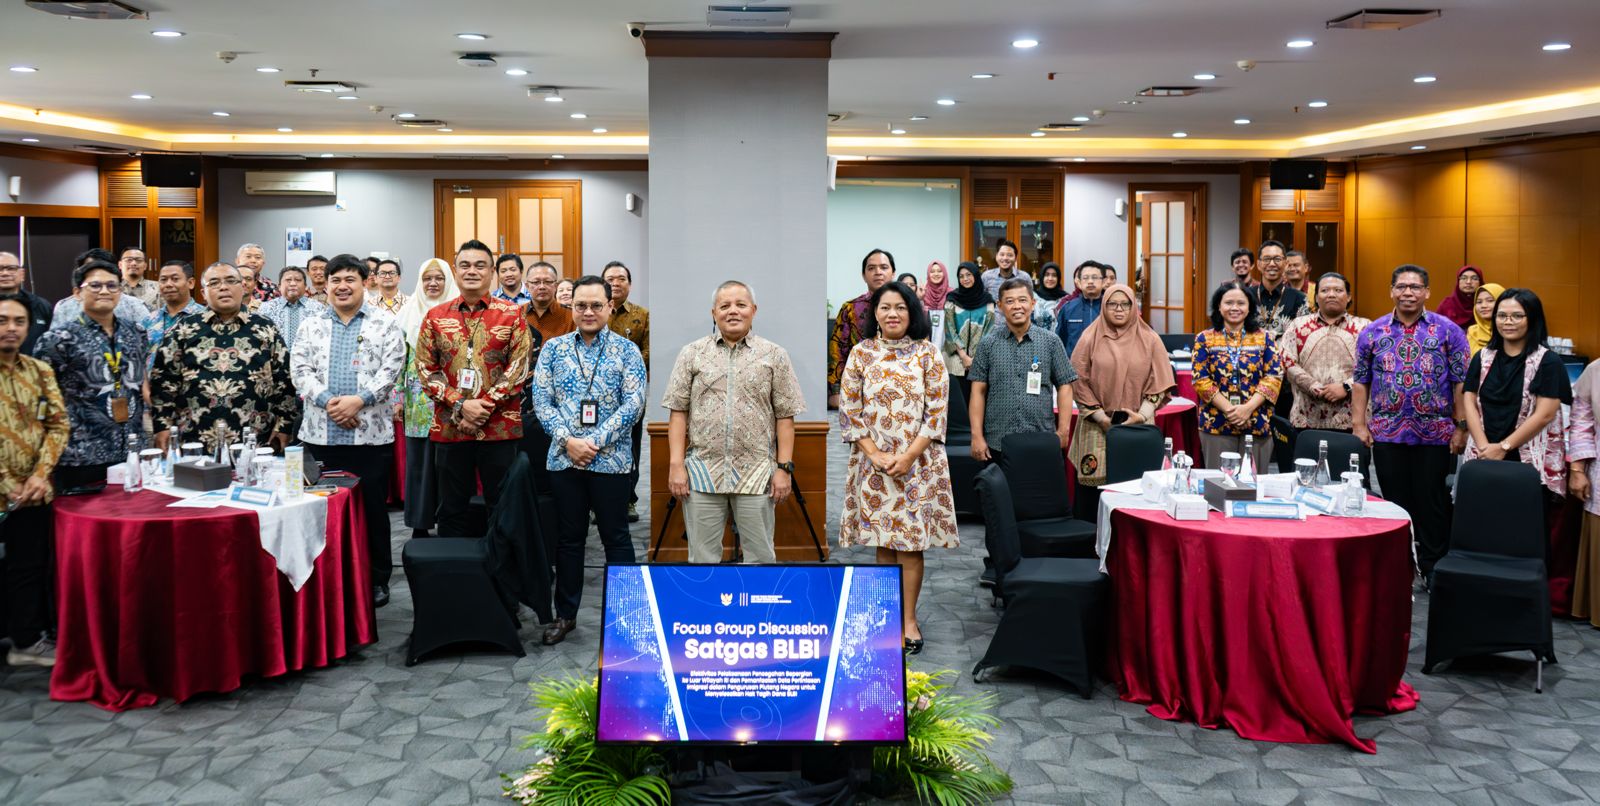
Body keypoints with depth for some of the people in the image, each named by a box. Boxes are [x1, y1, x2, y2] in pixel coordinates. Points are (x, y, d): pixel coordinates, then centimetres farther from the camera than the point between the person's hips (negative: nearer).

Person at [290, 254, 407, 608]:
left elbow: (390, 370, -5)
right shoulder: (310, 326, 11)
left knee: (373, 508, 4)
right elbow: (299, 370, 3)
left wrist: (358, 400, -16)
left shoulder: (385, 325, 4)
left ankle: (377, 579, 14)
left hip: (371, 433, -2)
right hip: (321, 433, 2)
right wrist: (327, 402, -12)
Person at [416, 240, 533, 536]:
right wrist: (460, 406, -10)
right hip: (448, 428, 2)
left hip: (500, 427, -2)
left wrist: (484, 407, -12)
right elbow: (426, 370, 4)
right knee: (451, 510, 10)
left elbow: (518, 367, -3)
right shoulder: (435, 317, 8)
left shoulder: (511, 315, 2)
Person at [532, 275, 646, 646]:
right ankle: (565, 613, 23)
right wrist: (568, 440, -11)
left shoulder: (627, 351, 0)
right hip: (563, 459, 2)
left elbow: (633, 404, -7)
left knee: (615, 538, 5)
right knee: (569, 538, 12)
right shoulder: (554, 348, 6)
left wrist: (595, 442, -14)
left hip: (611, 460, -2)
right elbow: (541, 399, 2)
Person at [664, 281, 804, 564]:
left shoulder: (774, 355, 6)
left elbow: (785, 416, 4)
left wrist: (784, 467, -3)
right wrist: (675, 465, -3)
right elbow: (678, 411, 5)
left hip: (756, 474, 0)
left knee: (761, 558, 5)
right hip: (702, 472, 1)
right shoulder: (692, 353, 7)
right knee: (702, 559, 7)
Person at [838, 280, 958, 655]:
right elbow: (848, 411, 0)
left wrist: (908, 457, -12)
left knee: (911, 543, 0)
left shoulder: (928, 354, 0)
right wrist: (876, 455, -10)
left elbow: (937, 412, -4)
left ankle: (910, 618, 11)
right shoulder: (861, 354, 3)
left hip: (918, 463, -1)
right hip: (873, 463, 1)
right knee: (883, 543, 6)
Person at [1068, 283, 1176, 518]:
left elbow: (1159, 383, 5)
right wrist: (1101, 417, -7)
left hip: (1137, 427, 1)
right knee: (1094, 482, -2)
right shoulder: (1090, 338, 3)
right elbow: (1078, 381, -1)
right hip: (1097, 427, -1)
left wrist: (1142, 415, -7)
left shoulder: (1150, 340, 6)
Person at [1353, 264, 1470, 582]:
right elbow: (1361, 382, 7)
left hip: (1436, 434, -1)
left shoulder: (1448, 331, 1)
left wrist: (1461, 426, -5)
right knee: (1394, 502, 9)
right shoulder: (1373, 332, 6)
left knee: (1432, 503, 3)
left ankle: (1433, 568, 15)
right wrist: (1359, 424, 0)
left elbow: (1461, 383, 0)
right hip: (1387, 434, 2)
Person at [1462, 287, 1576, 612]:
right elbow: (1469, 402, 6)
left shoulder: (1547, 362, -3)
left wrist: (1504, 447, -12)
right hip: (1483, 460, 4)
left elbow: (1545, 414, -10)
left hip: (1530, 463, -4)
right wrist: (1484, 446, -7)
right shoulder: (1483, 358, 11)